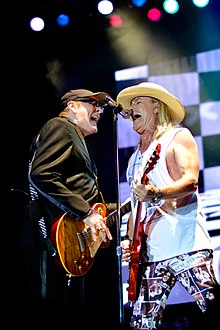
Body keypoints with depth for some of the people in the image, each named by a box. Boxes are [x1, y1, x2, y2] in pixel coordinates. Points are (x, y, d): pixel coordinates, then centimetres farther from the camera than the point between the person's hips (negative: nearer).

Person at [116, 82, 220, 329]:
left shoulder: (178, 136, 5)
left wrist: (156, 194, -29)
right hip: (148, 252, 7)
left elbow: (191, 180, -11)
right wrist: (129, 239, 13)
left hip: (185, 244, -7)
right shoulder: (136, 157, 25)